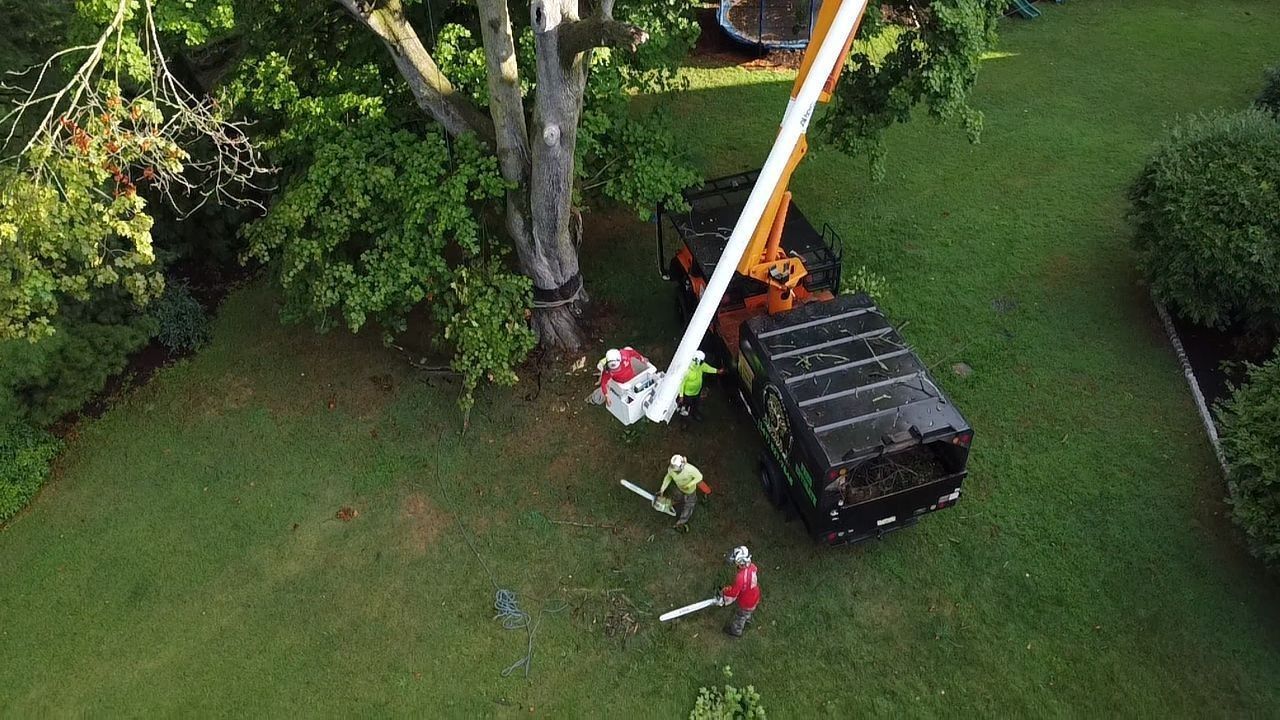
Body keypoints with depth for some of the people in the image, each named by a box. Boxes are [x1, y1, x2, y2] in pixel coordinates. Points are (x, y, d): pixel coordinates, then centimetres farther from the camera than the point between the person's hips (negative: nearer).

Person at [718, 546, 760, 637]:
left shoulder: (740, 577, -43)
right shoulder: (752, 566, -20)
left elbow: (733, 593, -28)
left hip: (746, 603, -6)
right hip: (754, 598, 6)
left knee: (740, 617, 25)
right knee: (748, 612, 38)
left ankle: (736, 631, 52)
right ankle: (747, 620, 67)